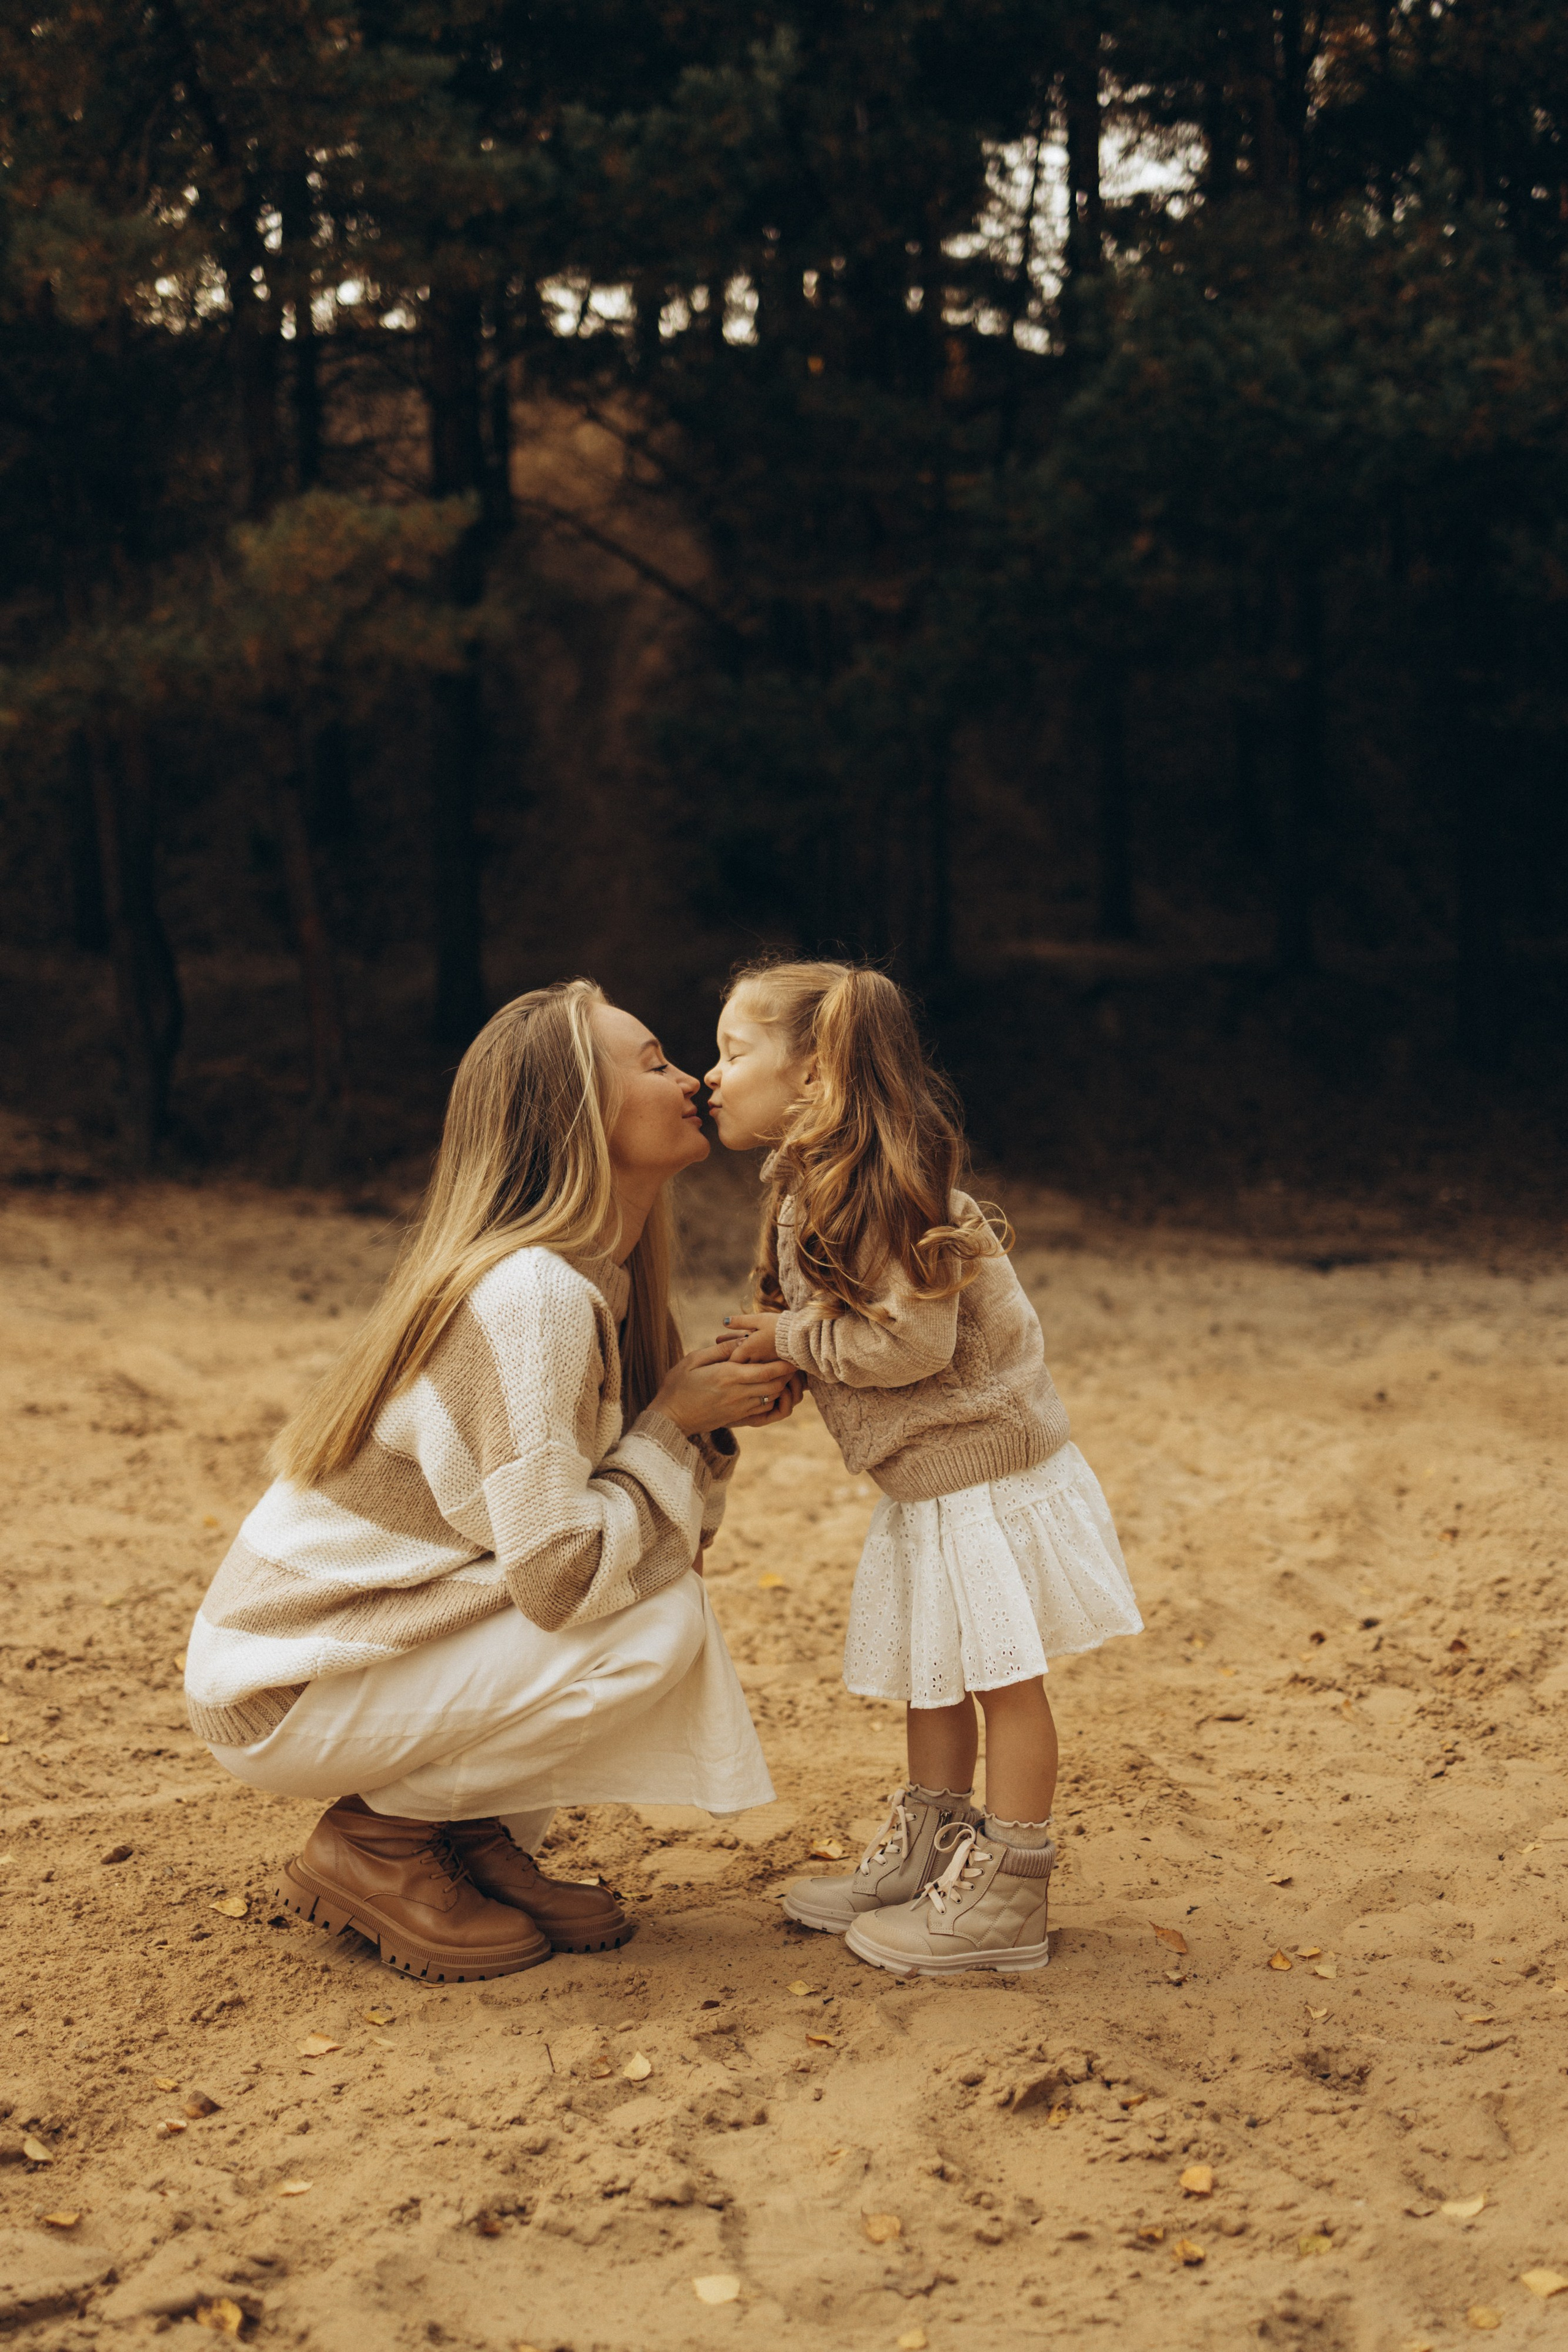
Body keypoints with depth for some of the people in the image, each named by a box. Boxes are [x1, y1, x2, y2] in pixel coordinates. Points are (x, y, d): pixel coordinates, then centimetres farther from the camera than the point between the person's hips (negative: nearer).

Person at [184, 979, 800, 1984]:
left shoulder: (597, 1280, 6)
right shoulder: (532, 1297, -24)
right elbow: (559, 1574, -27)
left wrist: (714, 1417, -9)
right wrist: (674, 1426, -15)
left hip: (377, 1632, 9)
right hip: (284, 1691, -9)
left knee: (670, 1586, 2)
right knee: (657, 1625, -18)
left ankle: (477, 1835, 9)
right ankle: (376, 1838, -3)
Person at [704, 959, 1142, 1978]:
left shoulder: (872, 1187, -23)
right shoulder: (806, 1186, 8)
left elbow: (912, 1340, -26)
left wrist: (789, 1340, -16)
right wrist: (777, 1347, -1)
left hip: (985, 1466, -10)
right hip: (932, 1475, 10)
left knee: (1001, 1679, 1)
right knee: (930, 1676, 19)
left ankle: (1006, 1903, 11)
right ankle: (928, 1857, 32)